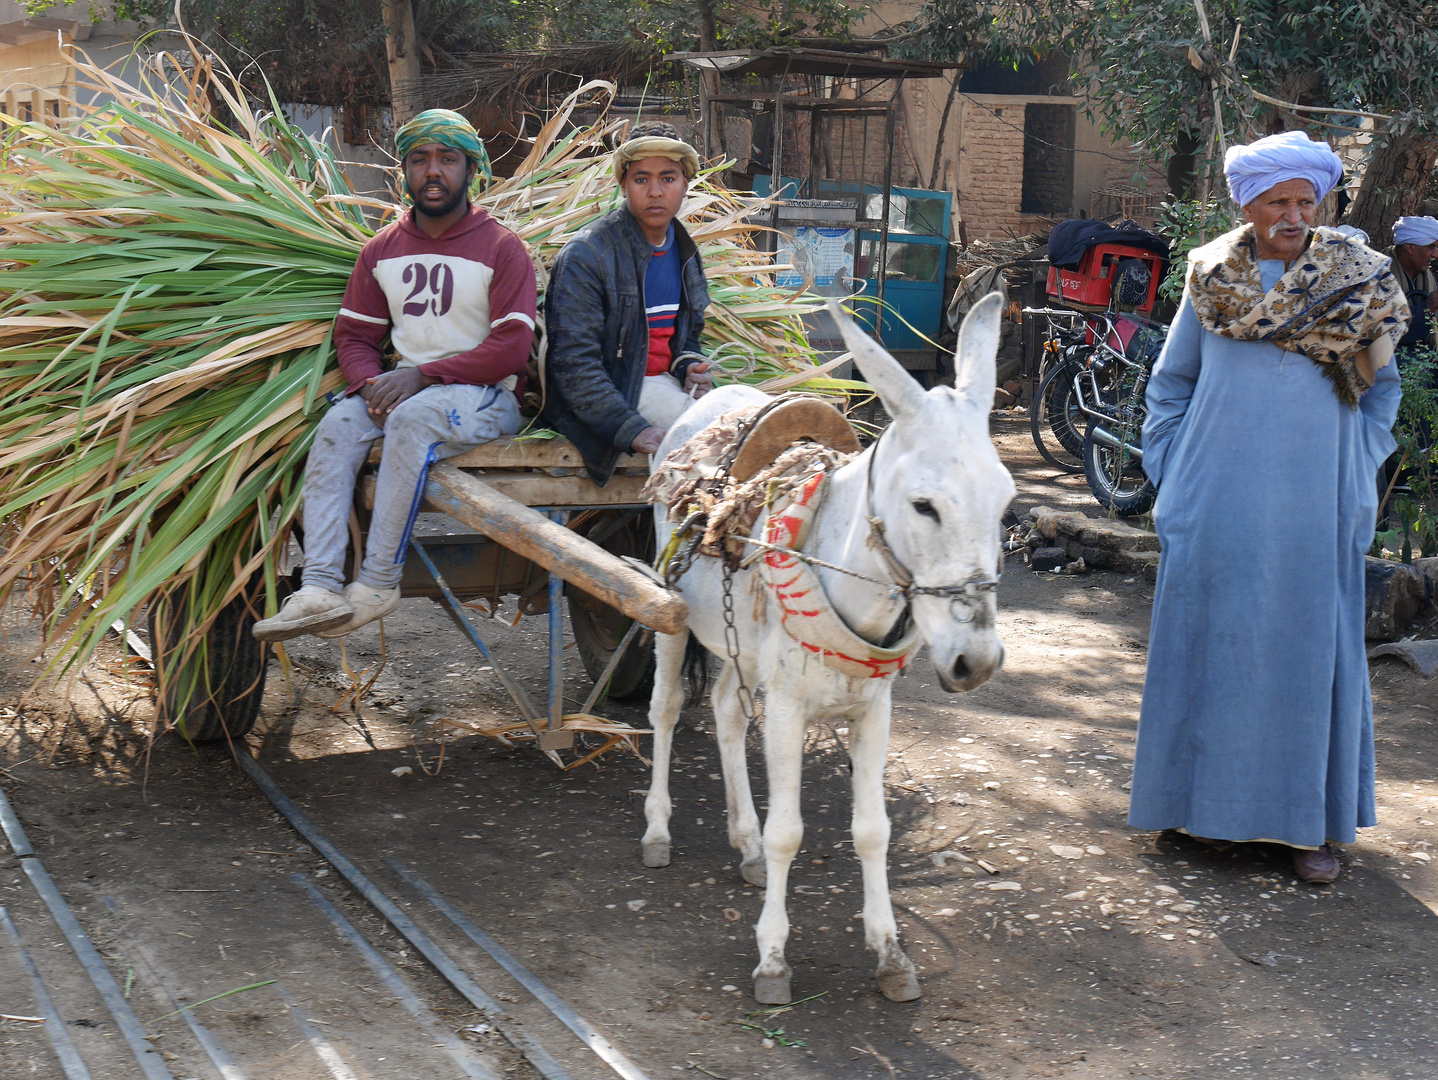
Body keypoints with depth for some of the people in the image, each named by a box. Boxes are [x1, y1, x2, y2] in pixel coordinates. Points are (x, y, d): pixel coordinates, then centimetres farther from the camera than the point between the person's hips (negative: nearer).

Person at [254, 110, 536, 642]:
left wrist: (424, 375, -18)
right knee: (336, 426, -25)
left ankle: (377, 583, -32)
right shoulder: (383, 249, 13)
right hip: (404, 387, 5)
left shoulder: (501, 248, -2)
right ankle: (320, 588, -35)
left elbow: (510, 348, -10)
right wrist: (373, 384, -10)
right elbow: (353, 335, 14)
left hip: (485, 397, -5)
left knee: (414, 416, -36)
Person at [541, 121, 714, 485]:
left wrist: (689, 365, 1)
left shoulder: (685, 254, 13)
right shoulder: (585, 255, -12)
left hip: (663, 382, 7)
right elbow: (574, 363, -18)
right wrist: (632, 430, -29)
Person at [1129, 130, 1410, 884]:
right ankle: (1202, 802, 19)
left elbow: (1379, 388, 13)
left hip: (1312, 511, 0)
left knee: (1308, 650, 3)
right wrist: (1173, 474, 4)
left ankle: (1305, 820, 13)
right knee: (1206, 645, 5)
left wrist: (1356, 476, 4)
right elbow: (1170, 383, 12)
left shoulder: (1356, 286, 3)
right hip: (1218, 506, 0)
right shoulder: (1211, 281, 4)